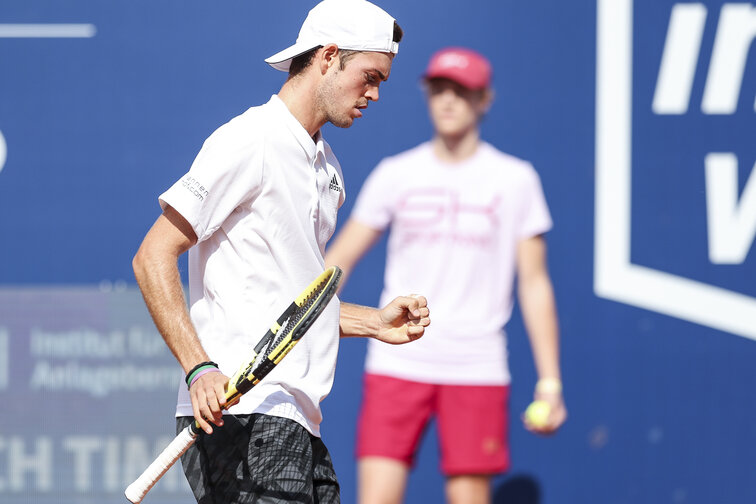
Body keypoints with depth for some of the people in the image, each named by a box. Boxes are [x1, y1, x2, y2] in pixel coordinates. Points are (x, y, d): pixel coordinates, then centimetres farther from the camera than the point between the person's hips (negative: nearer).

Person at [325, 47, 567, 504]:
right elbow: (338, 261, 11)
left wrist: (550, 380, 2)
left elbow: (534, 282, 6)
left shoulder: (516, 180, 5)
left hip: (477, 370, -1)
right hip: (397, 361, 1)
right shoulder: (395, 175, 8)